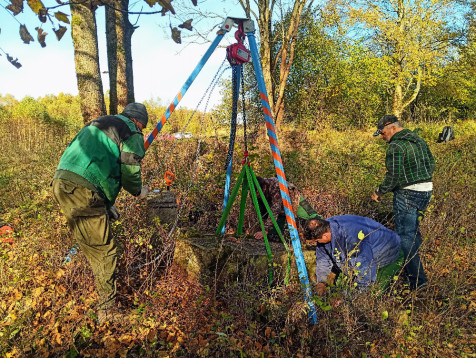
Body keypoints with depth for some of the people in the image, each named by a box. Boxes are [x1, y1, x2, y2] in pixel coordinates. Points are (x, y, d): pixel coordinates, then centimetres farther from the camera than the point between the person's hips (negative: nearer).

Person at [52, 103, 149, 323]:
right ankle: (107, 311, 11)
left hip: (61, 182, 9)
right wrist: (139, 192, 19)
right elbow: (130, 171, -4)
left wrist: (106, 204, 29)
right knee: (104, 250, 1)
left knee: (89, 244, 20)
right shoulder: (132, 133, 4)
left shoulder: (98, 124, 29)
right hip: (82, 190, -9)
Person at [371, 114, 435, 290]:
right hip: (426, 191, 10)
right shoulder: (419, 140, 13)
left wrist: (379, 192, -8)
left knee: (405, 236, -4)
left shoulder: (396, 146, -16)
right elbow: (431, 164, 18)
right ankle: (412, 264, 35)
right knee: (413, 229, 22)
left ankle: (417, 280, -1)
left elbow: (394, 176, -21)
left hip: (407, 194, -10)